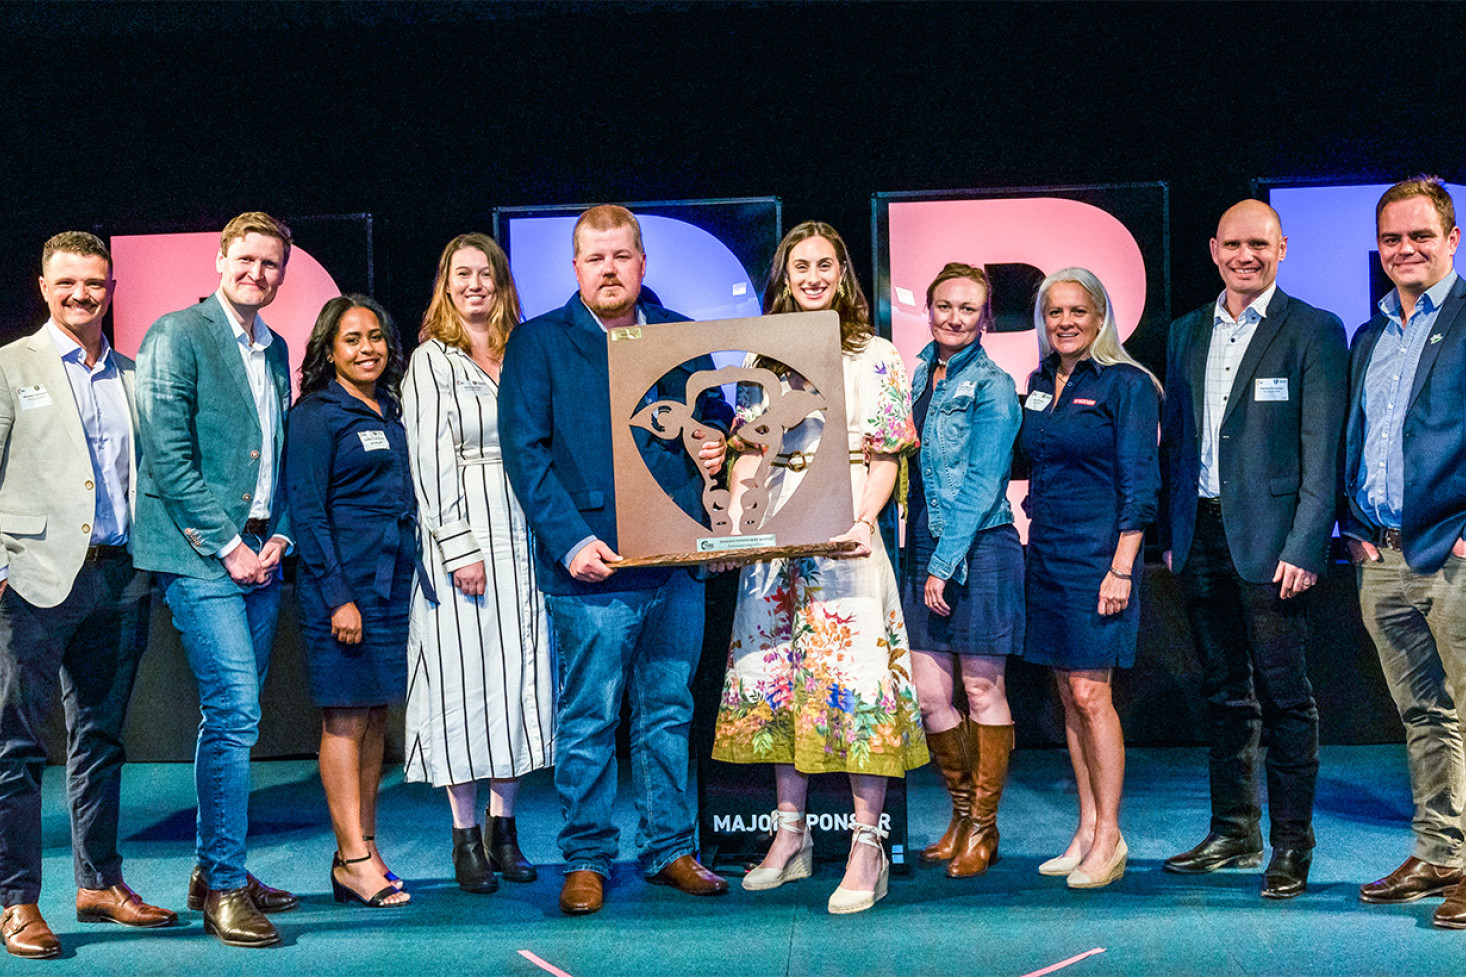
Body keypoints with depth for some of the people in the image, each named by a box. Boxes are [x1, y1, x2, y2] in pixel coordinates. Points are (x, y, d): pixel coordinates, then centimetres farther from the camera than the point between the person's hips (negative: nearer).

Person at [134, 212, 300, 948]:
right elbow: (168, 453, -12)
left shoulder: (275, 350, 17)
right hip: (200, 555, -7)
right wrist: (228, 544, -13)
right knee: (235, 712, -13)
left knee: (231, 715, 12)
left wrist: (277, 535, 5)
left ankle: (213, 870, 22)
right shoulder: (176, 336, -6)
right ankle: (226, 888, -5)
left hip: (258, 554, 7)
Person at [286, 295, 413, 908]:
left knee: (376, 716, 9)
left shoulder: (392, 414, 16)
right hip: (342, 585, -7)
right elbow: (306, 513, -10)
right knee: (346, 716, -4)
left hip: (393, 582, 7)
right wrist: (338, 597, -16)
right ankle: (353, 858, 0)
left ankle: (363, 849, 16)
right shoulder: (315, 416, -5)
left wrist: (411, 580, 13)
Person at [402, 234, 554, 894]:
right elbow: (430, 465, -6)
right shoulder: (431, 361, 1)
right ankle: (466, 837, 8)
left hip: (524, 537, 4)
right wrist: (460, 548, -14)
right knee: (463, 678, -1)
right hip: (462, 535, -4)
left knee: (520, 674, 6)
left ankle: (503, 826, 17)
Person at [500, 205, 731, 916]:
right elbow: (525, 451, -5)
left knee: (668, 711, 12)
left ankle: (669, 849, 24)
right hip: (591, 567, -4)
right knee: (589, 718, 2)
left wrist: (714, 441, 2)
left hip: (677, 562, 4)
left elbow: (714, 413, 27)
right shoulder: (537, 344, 1)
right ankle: (586, 859, 15)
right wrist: (570, 539, -16)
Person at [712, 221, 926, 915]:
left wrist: (865, 521, -19)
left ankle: (867, 848, -3)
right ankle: (790, 835, 17)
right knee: (776, 675, 7)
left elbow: (886, 457, -3)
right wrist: (731, 524, -1)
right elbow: (749, 453, 13)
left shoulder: (874, 356, 3)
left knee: (853, 678, -8)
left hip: (843, 536, -4)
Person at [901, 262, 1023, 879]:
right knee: (929, 694, 4)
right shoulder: (919, 374, 13)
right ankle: (962, 812, 23)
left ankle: (983, 828, 14)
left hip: (979, 549, -6)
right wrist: (923, 559, 7)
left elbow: (981, 483, -11)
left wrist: (945, 562, -15)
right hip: (923, 549, 6)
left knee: (982, 690, 2)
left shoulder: (991, 385, -6)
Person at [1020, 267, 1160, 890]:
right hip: (1046, 553, 7)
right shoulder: (1039, 386, 13)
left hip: (1097, 552, -7)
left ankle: (1109, 838, 0)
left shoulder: (1125, 385, -6)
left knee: (1089, 693, -9)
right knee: (1068, 696, 8)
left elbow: (1139, 484, -10)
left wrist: (1121, 569, -16)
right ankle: (1087, 831, 15)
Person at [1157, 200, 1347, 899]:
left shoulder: (1314, 331, -3)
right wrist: (1171, 534, 11)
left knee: (1284, 696, -1)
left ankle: (1292, 846, 9)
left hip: (1268, 541, -5)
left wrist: (1304, 547, -14)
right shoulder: (1187, 333, 14)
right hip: (1201, 539, 5)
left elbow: (1322, 451, -7)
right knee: (1224, 691, 13)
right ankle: (1234, 833, 24)